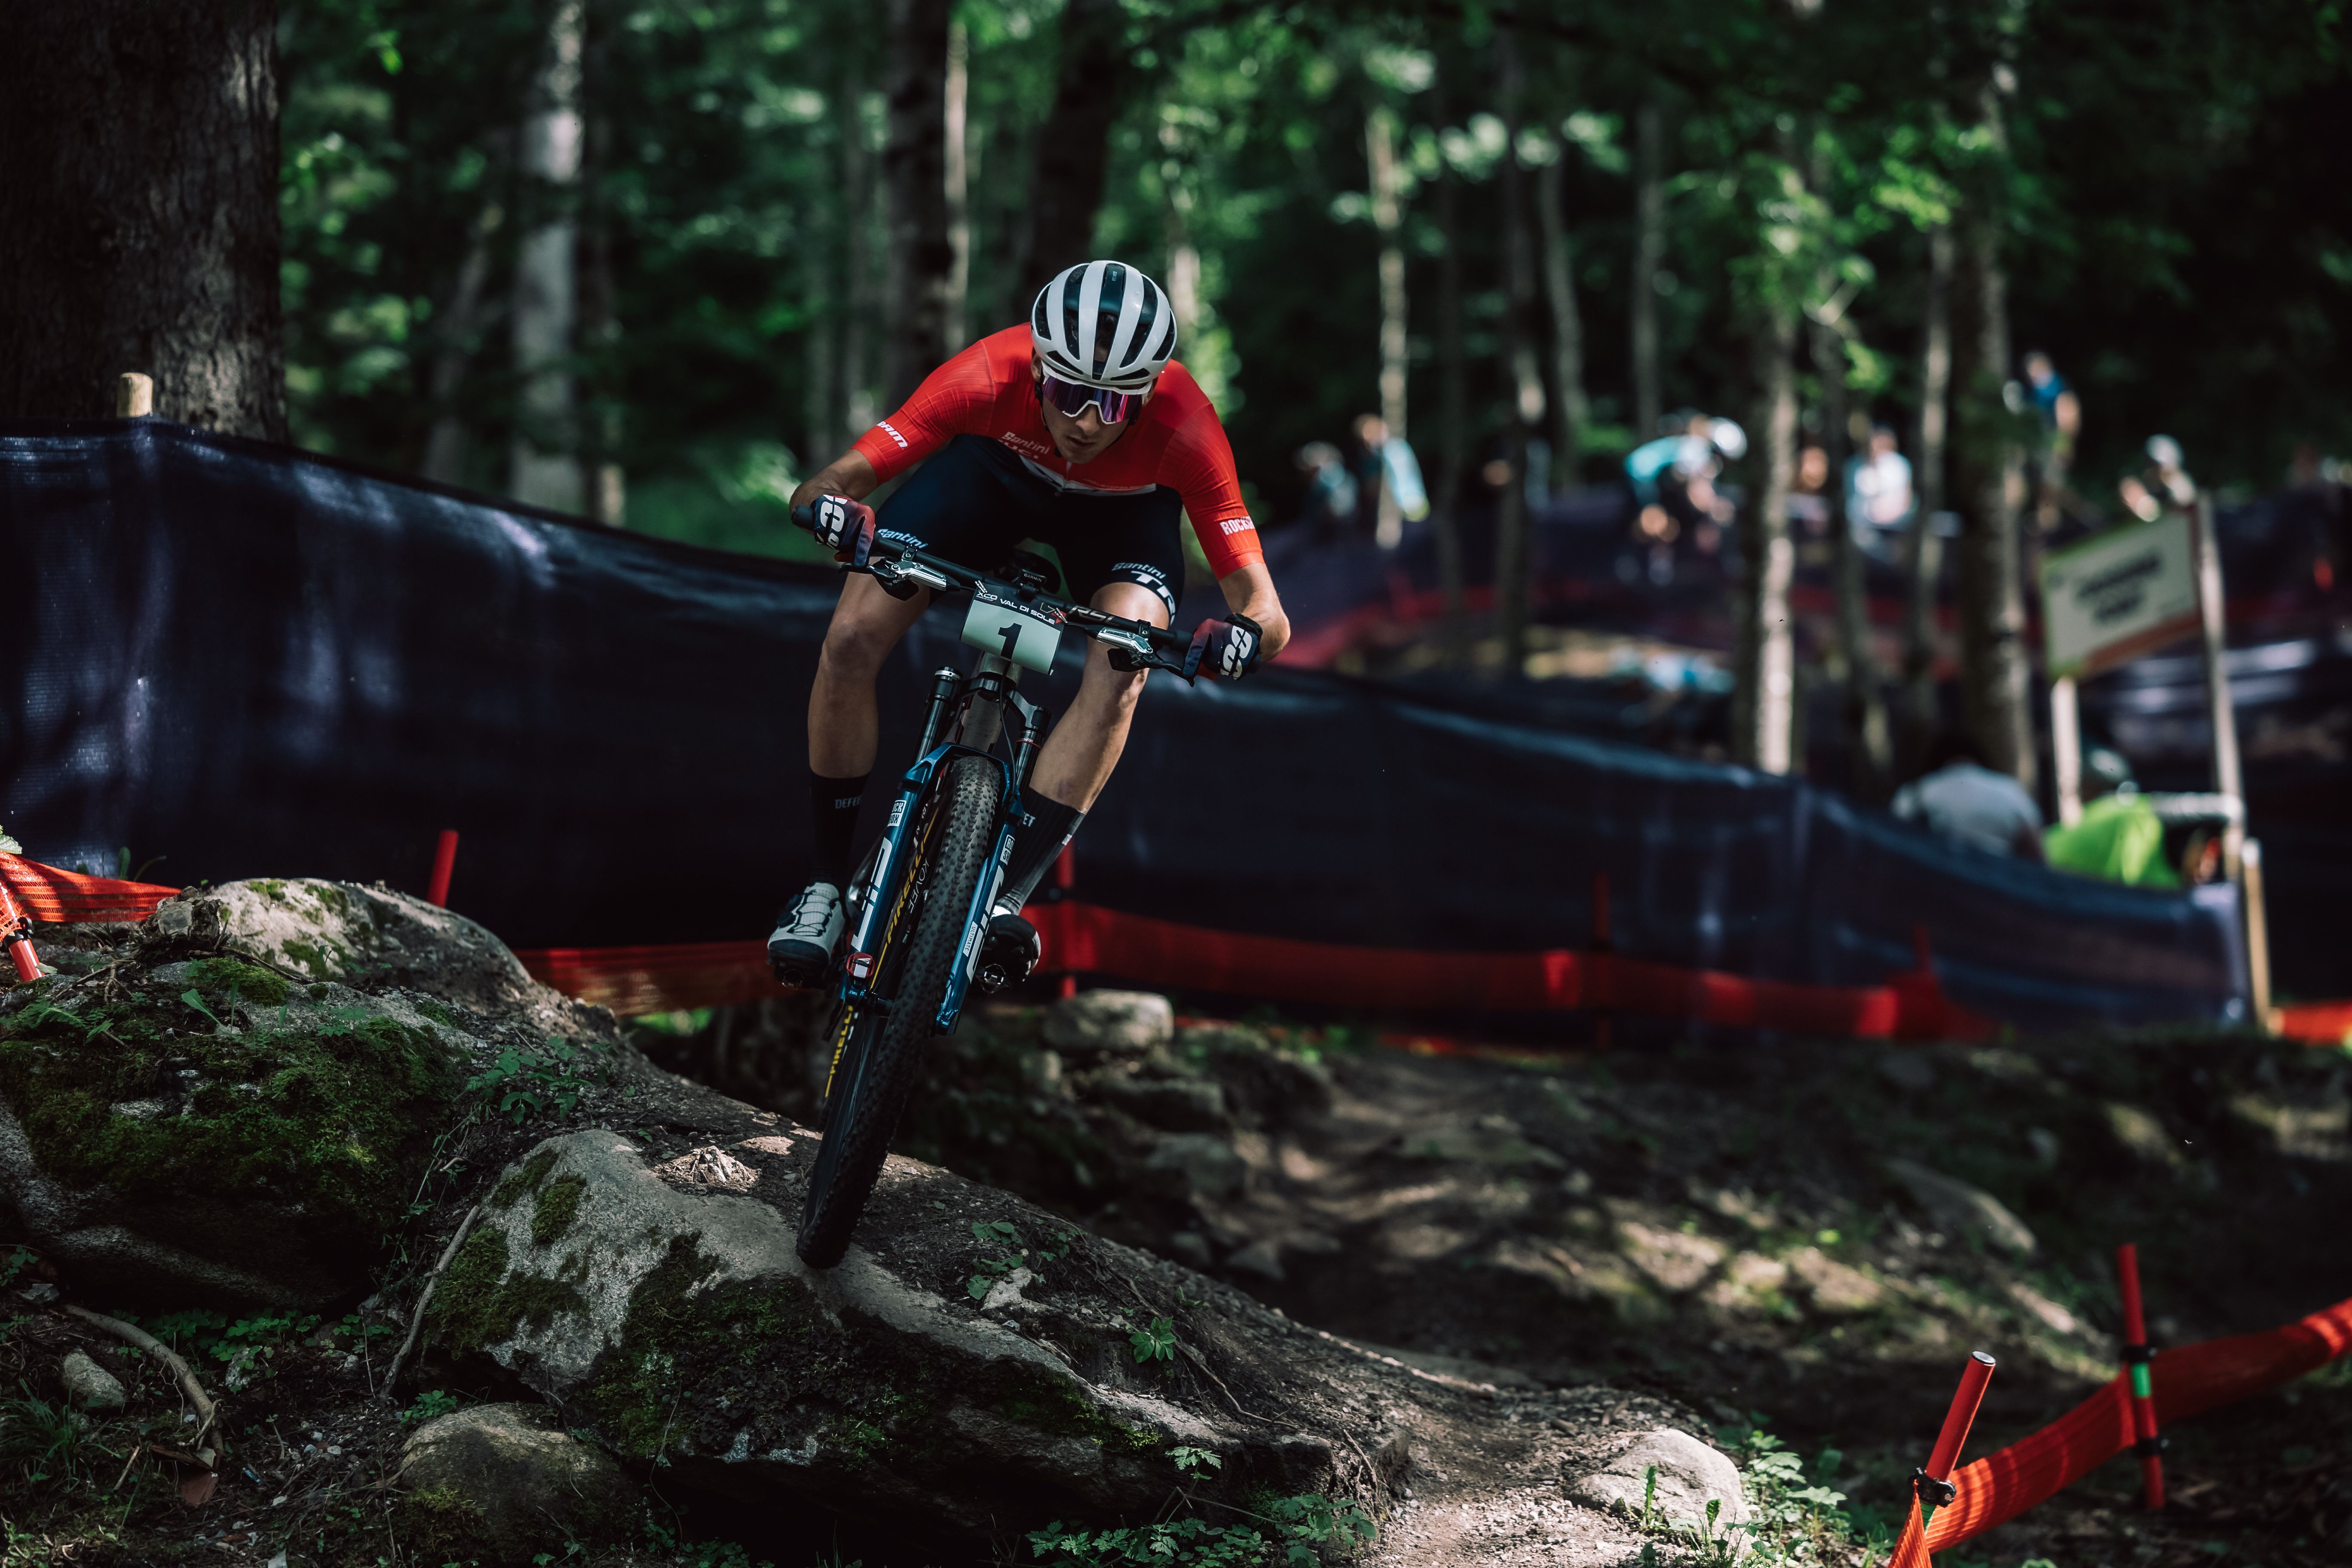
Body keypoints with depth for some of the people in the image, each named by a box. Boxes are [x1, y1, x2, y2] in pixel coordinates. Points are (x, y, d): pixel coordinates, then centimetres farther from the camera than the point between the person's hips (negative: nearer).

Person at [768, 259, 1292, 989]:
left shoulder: (1183, 428, -39)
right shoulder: (991, 376, -38)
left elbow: (1269, 616, -37)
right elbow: (826, 485, -33)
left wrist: (1244, 636, -60)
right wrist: (834, 512, -57)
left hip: (1122, 506, -1)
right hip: (996, 465, 1)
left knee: (1121, 674, -29)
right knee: (851, 641, -15)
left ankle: (1008, 894, -24)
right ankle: (828, 884, 3)